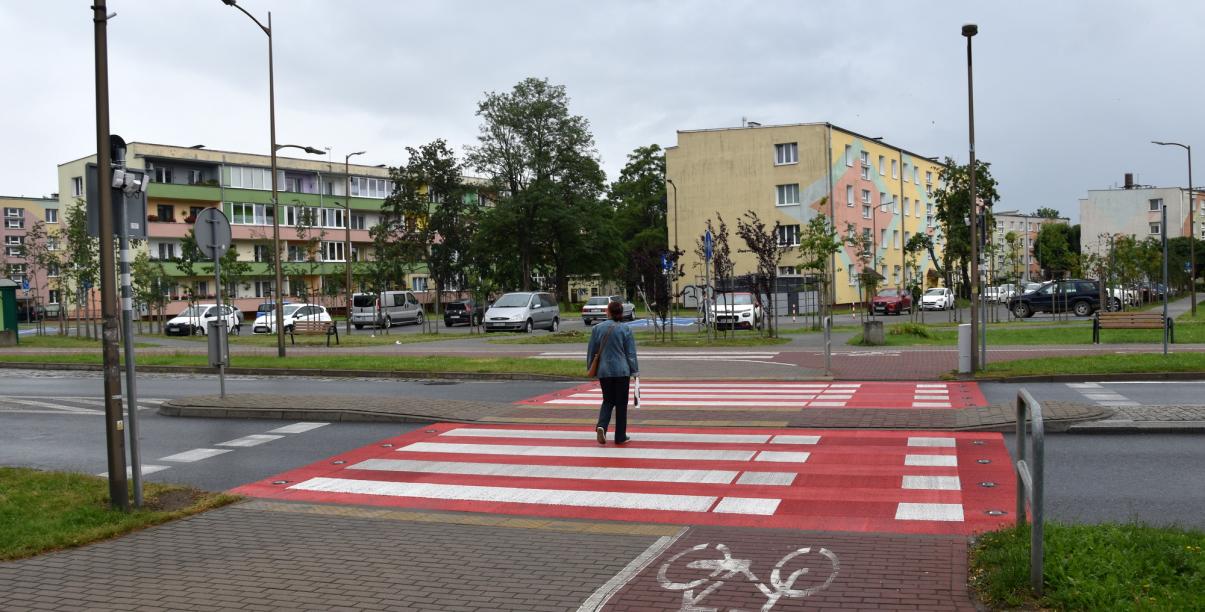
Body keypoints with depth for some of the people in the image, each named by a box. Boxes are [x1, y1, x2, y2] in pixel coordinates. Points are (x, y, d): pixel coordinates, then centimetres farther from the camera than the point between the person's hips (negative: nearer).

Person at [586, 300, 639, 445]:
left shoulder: (597, 328, 0)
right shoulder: (626, 329, -5)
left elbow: (591, 351, 6)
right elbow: (631, 353, -3)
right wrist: (634, 371, 6)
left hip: (604, 371, 2)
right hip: (622, 371, -2)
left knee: (608, 401, 16)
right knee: (621, 403, 8)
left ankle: (601, 426, -9)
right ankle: (620, 437, 11)